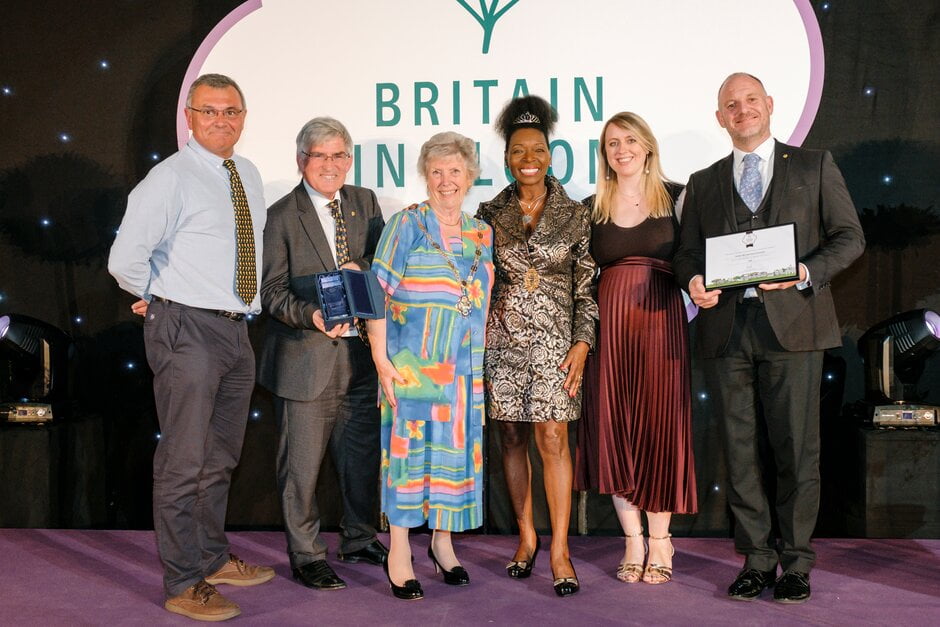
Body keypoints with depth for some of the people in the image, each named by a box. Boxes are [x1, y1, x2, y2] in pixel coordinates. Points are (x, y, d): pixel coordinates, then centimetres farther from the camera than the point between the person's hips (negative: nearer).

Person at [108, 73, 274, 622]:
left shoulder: (250, 175, 11)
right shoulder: (171, 177, -12)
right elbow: (125, 258, -18)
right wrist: (162, 299, -3)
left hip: (236, 330, 8)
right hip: (188, 331, -8)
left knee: (222, 458, 18)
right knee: (185, 462, -3)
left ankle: (213, 558, 33)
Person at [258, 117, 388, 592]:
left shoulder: (364, 202, 8)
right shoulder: (281, 216, -7)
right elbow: (272, 290, -9)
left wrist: (360, 267, -12)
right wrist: (311, 315, -26)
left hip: (361, 354, 5)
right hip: (307, 357, -5)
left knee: (363, 455, 17)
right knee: (302, 463, 4)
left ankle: (359, 539, 35)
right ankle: (306, 556, 20)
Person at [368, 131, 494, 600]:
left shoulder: (481, 233, 11)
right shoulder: (406, 224, -3)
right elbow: (379, 293, -7)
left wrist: (480, 360, 11)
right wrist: (380, 357, -14)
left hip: (464, 367, 5)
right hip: (412, 362, -5)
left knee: (457, 447, 9)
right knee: (408, 445, -3)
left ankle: (442, 541, 24)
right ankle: (399, 552, 7)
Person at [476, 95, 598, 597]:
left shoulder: (574, 214, 2)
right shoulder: (491, 213, 5)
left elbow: (586, 287, 2)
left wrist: (582, 344, -6)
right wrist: (477, 335, 4)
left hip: (554, 336, -2)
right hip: (502, 335, 2)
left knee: (552, 438, -7)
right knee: (512, 438, 6)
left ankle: (559, 551, -1)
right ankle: (526, 537, 20)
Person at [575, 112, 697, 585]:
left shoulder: (675, 198, 4)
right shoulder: (592, 207, 11)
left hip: (661, 320, -2)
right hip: (609, 324, 2)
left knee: (658, 426, 0)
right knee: (613, 427, 2)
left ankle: (660, 540, 13)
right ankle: (633, 541, 13)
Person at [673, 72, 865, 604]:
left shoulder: (815, 166, 10)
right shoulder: (703, 183, 17)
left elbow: (850, 236, 4)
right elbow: (687, 253, 16)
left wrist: (807, 273, -13)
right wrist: (694, 281, -7)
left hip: (792, 323, -2)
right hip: (727, 328, 3)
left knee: (797, 449, -1)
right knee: (739, 450, 5)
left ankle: (796, 562, 12)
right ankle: (757, 559, 16)